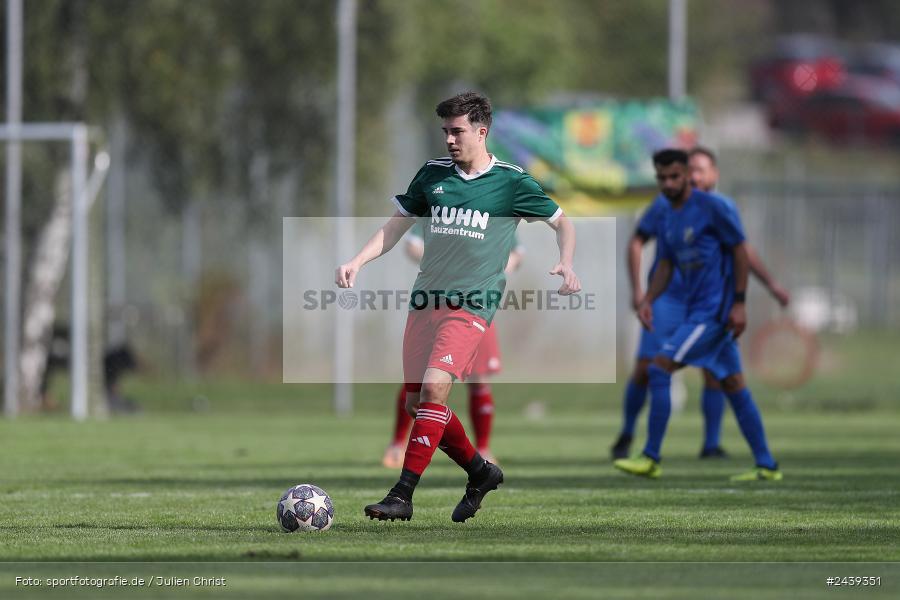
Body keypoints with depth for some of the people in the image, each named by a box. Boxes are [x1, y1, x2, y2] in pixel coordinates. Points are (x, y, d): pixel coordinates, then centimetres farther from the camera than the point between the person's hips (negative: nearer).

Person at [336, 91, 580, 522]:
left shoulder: (512, 183, -1)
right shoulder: (432, 175, 10)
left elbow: (561, 221, 10)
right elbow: (397, 224, 18)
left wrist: (566, 265, -8)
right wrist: (357, 262, 4)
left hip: (471, 304, -6)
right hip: (425, 300, 6)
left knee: (434, 388, -22)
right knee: (416, 402, 5)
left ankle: (403, 495, -23)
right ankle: (480, 473, 27)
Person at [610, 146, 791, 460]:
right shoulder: (667, 204, -2)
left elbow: (744, 251, 18)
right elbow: (636, 242, 3)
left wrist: (772, 284, 11)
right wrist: (637, 289, -5)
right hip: (666, 297, -2)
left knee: (714, 372, -10)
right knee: (645, 370, -8)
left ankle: (711, 444, -1)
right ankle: (626, 434, 11)